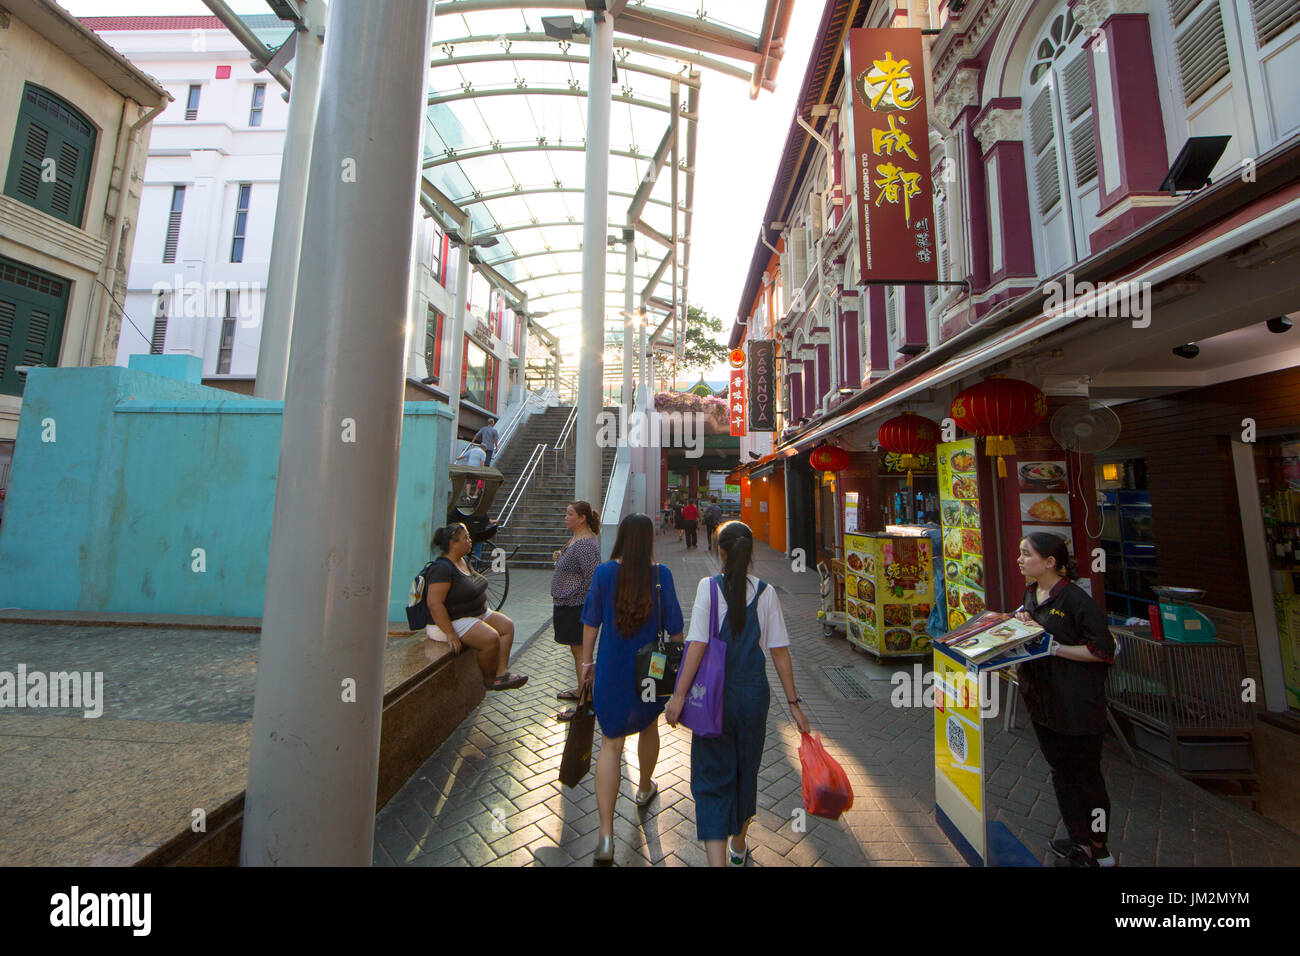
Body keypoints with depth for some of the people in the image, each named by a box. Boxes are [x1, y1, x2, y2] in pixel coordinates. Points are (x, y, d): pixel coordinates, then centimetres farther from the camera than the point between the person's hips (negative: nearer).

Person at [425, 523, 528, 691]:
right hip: (452, 620, -10)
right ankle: (489, 680, -2)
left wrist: (486, 613, 16)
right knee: (491, 639, -26)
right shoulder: (442, 568, -20)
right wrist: (450, 634, -28)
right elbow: (434, 603, -27)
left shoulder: (462, 561, 10)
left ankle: (502, 672, -13)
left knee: (507, 625, -4)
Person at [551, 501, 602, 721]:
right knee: (578, 649, 21)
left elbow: (593, 577, -25)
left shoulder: (585, 543, -22)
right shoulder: (576, 539, 11)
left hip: (577, 606, -11)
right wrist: (560, 557, 5)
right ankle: (581, 691, 37)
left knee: (580, 651, -1)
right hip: (568, 605, 11)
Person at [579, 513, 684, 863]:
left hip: (611, 670, 0)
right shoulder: (661, 574, -13)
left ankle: (606, 834, 8)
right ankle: (645, 788, 50)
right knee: (648, 728, 26)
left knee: (611, 744, 9)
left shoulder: (604, 572, -11)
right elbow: (674, 626, -6)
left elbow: (590, 621, -3)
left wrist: (586, 661, 9)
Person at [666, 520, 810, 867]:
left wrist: (679, 695, -12)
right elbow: (779, 651, -5)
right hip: (753, 695, 3)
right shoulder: (765, 592, -6)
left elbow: (697, 644, -18)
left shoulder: (709, 587, -13)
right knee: (746, 770, 23)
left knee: (711, 776, 10)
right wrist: (793, 703, 3)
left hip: (714, 695, -3)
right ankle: (738, 845, 46)